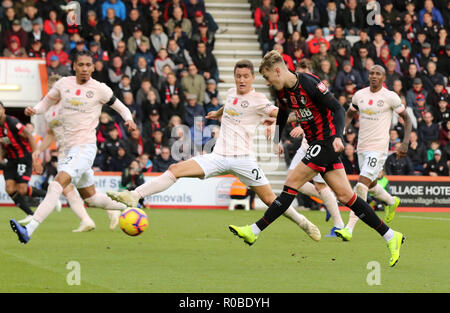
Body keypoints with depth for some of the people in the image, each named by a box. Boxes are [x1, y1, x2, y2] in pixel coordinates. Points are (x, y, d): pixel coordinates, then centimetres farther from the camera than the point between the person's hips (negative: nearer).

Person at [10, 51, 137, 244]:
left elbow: (121, 108, 8)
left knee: (58, 184, -25)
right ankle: (127, 207, 43)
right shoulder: (63, 84, 6)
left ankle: (29, 230, -36)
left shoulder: (100, 89, -4)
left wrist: (128, 119, -13)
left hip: (86, 147, -6)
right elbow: (47, 103, 19)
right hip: (70, 148, 7)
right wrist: (33, 110, -3)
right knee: (91, 197, 17)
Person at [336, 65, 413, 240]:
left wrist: (406, 142, -8)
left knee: (361, 185, -17)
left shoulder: (390, 97, -7)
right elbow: (349, 115, 22)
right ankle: (391, 202, 53)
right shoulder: (359, 95, 6)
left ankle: (349, 228, -20)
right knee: (371, 185, 20)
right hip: (362, 147, 6)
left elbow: (406, 118, 2)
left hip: (379, 148, -6)